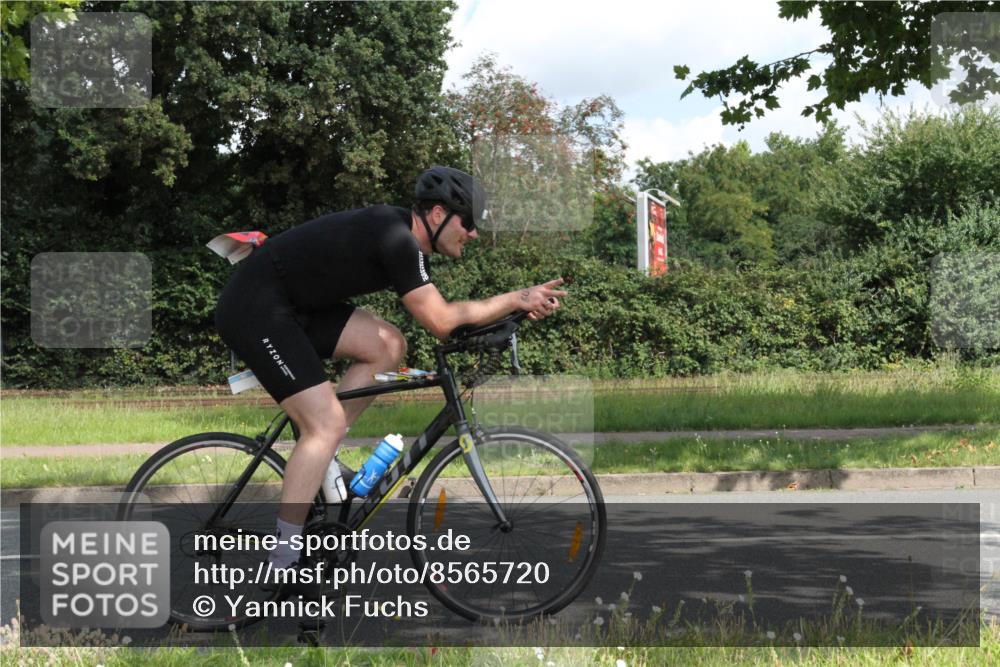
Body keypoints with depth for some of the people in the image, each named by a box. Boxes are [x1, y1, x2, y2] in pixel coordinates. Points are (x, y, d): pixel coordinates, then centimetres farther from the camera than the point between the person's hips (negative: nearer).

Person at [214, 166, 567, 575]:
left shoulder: (403, 236, 10)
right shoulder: (398, 241, -20)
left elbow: (440, 315, 11)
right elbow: (440, 322, -21)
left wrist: (518, 304, 0)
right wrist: (517, 300, -13)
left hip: (291, 305, 10)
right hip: (254, 310, -10)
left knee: (387, 347, 3)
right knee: (327, 423, -13)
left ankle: (319, 457, 9)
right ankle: (283, 565, -10)